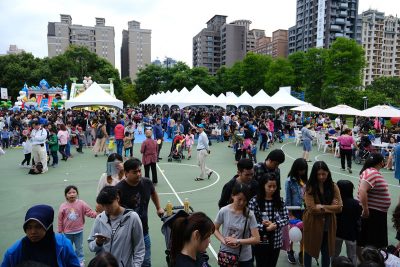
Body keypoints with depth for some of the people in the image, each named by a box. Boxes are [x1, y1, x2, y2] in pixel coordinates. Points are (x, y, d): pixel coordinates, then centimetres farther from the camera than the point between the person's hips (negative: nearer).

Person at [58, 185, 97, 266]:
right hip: (67, 232, 1)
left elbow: (89, 212, -14)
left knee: (79, 247, 15)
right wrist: (60, 231, 1)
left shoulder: (81, 203, -13)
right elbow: (60, 220, -3)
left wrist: (97, 214, -32)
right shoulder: (63, 206, -11)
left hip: (78, 231, 0)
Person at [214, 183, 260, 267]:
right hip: (226, 255, 0)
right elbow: (215, 229, 1)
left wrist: (237, 241, -19)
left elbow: (256, 239, -12)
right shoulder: (224, 211, -12)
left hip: (244, 258, 0)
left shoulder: (249, 214, -13)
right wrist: (224, 241, -15)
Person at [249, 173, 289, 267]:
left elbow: (286, 218, -1)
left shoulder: (279, 200, 0)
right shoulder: (254, 201, -14)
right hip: (260, 242, -4)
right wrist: (264, 227, -22)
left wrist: (275, 224, -17)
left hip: (276, 242, 4)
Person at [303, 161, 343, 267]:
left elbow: (339, 207, -8)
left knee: (327, 252, 15)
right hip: (312, 225, -3)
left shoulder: (333, 186, -3)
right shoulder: (310, 187, -13)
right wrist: (330, 206, -15)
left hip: (328, 225, 3)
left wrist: (321, 207, -16)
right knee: (309, 250, 15)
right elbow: (312, 208, -19)